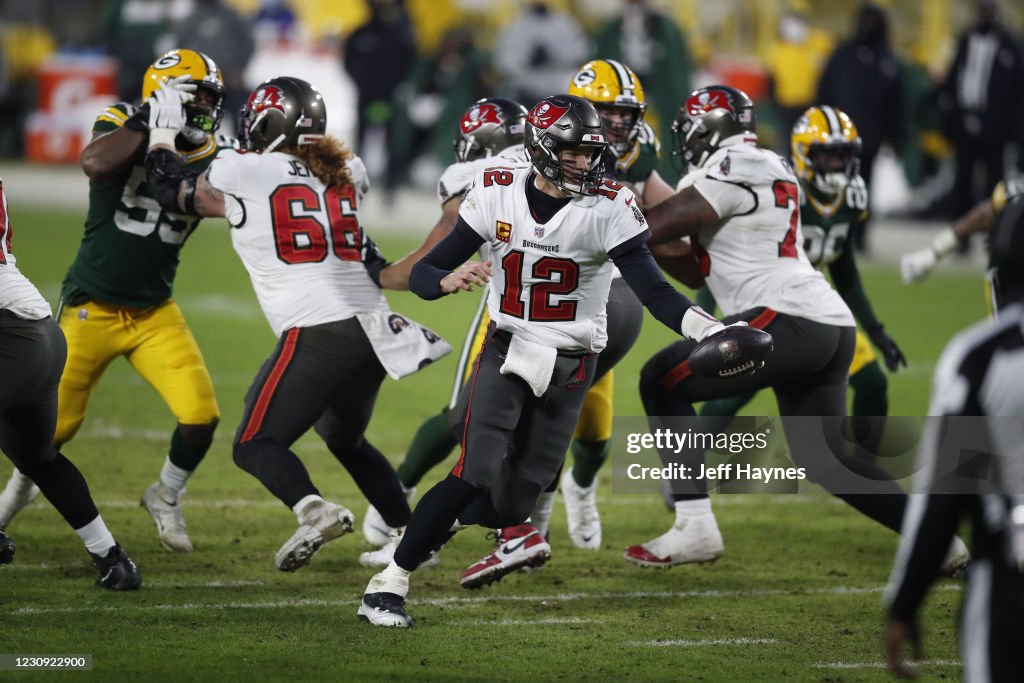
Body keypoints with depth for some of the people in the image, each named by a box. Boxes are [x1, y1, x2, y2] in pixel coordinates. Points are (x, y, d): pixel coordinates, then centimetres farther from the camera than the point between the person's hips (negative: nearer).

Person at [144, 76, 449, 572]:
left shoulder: (241, 174, 0)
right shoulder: (345, 173, 14)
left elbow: (173, 190, 16)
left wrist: (162, 134, 32)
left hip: (316, 335, -7)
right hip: (371, 332, 7)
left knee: (254, 446, -1)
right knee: (346, 439, 28)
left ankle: (312, 508, -28)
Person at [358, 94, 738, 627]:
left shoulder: (606, 207, -12)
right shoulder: (497, 193, -6)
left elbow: (654, 291, -18)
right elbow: (422, 276, -4)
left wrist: (706, 329, -36)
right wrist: (449, 279, -28)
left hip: (568, 370, 1)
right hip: (505, 355, 0)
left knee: (510, 505, 1)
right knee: (478, 473, -21)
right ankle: (387, 584, -13)